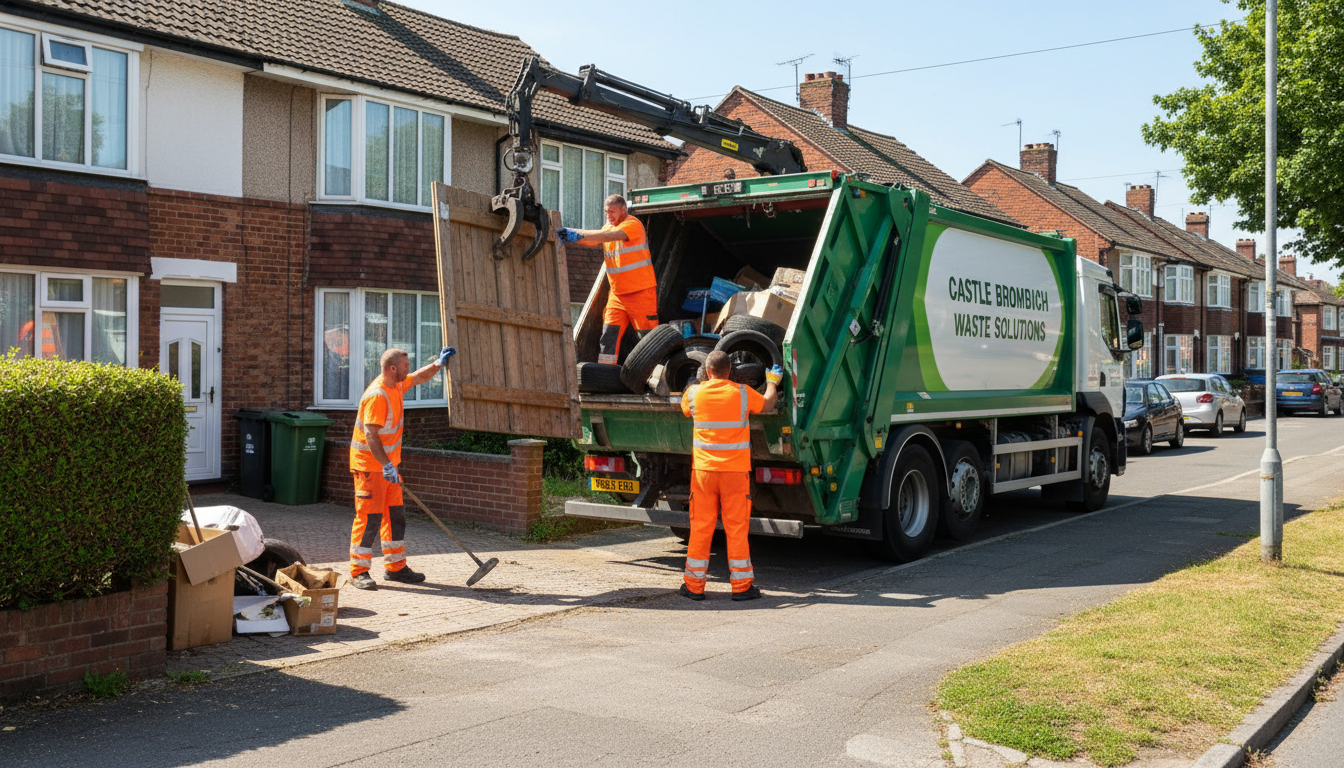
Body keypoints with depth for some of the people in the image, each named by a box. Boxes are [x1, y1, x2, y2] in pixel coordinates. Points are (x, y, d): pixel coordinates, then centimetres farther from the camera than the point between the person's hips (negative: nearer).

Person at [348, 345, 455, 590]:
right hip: (369, 464, -10)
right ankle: (359, 572, 1)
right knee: (370, 517, -8)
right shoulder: (377, 395, -21)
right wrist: (386, 465, -30)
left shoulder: (397, 385, 7)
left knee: (395, 515, 11)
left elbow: (419, 377, 29)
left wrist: (439, 363, 20)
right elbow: (370, 435, -26)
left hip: (387, 463, 10)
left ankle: (395, 567, 20)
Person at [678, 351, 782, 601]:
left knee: (700, 527, 7)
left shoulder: (694, 393, -1)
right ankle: (741, 586, 10)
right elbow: (767, 404, 15)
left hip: (703, 470, 1)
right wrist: (772, 381, 35)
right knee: (736, 528, 4)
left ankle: (694, 585, 13)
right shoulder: (743, 393, -5)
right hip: (736, 471, -1)